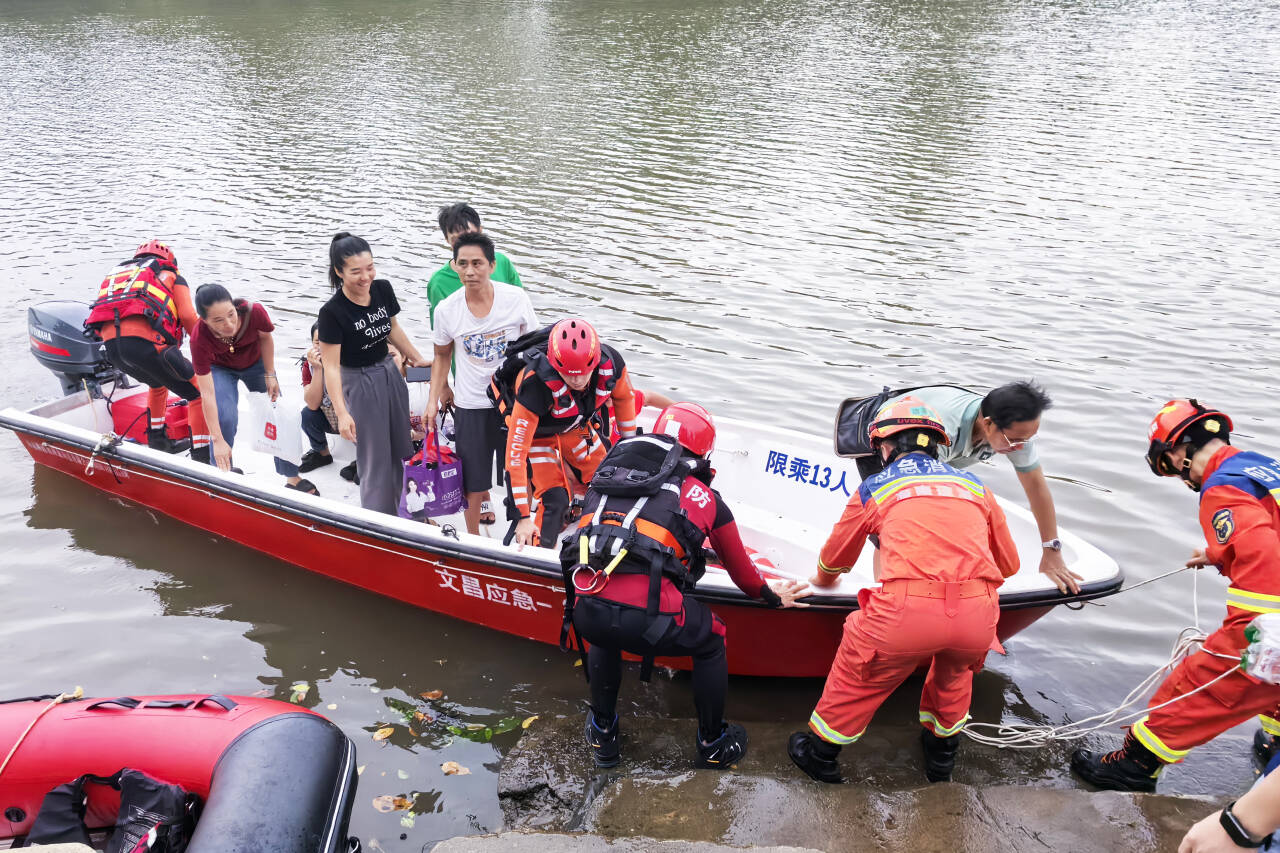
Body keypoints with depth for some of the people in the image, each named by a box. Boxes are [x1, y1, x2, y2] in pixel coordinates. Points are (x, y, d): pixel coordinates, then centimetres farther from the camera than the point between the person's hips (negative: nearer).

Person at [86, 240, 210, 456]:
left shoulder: (116, 273, 37)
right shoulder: (171, 276, 21)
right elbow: (188, 317, 4)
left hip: (110, 343, 6)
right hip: (144, 339, -6)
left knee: (158, 383, 35)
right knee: (199, 393, 4)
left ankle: (156, 439, 38)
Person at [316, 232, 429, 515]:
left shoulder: (382, 289, -7)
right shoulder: (332, 312, -24)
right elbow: (331, 367, -21)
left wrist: (418, 359, 16)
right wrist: (342, 413, -26)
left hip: (389, 372, 6)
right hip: (359, 382, -6)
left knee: (403, 448, 18)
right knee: (376, 458, 1)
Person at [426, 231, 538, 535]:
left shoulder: (516, 298, -11)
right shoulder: (446, 310, -8)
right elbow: (442, 356, 8)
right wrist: (433, 401, 4)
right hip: (471, 406, 0)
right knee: (473, 486, 8)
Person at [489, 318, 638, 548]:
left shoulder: (611, 363, -31)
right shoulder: (535, 385, -43)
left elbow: (624, 397, -5)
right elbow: (515, 452, -38)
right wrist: (523, 517, -36)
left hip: (574, 425, 5)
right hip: (536, 431, -4)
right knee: (555, 500, -17)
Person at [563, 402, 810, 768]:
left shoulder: (609, 466, 22)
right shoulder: (707, 499, 14)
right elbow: (742, 573, 28)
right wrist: (770, 594, 50)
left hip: (586, 611, 4)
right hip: (648, 620, -3)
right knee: (711, 639, 28)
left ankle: (602, 734, 46)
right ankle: (713, 744, 41)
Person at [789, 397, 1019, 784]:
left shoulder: (874, 488, 17)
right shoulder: (974, 486, 22)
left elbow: (834, 559, 33)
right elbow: (1008, 564, 34)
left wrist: (823, 581, 57)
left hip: (906, 611, -3)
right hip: (978, 616, 3)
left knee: (857, 676, 24)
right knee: (956, 666, 36)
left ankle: (822, 752, 39)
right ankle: (942, 751, 49)